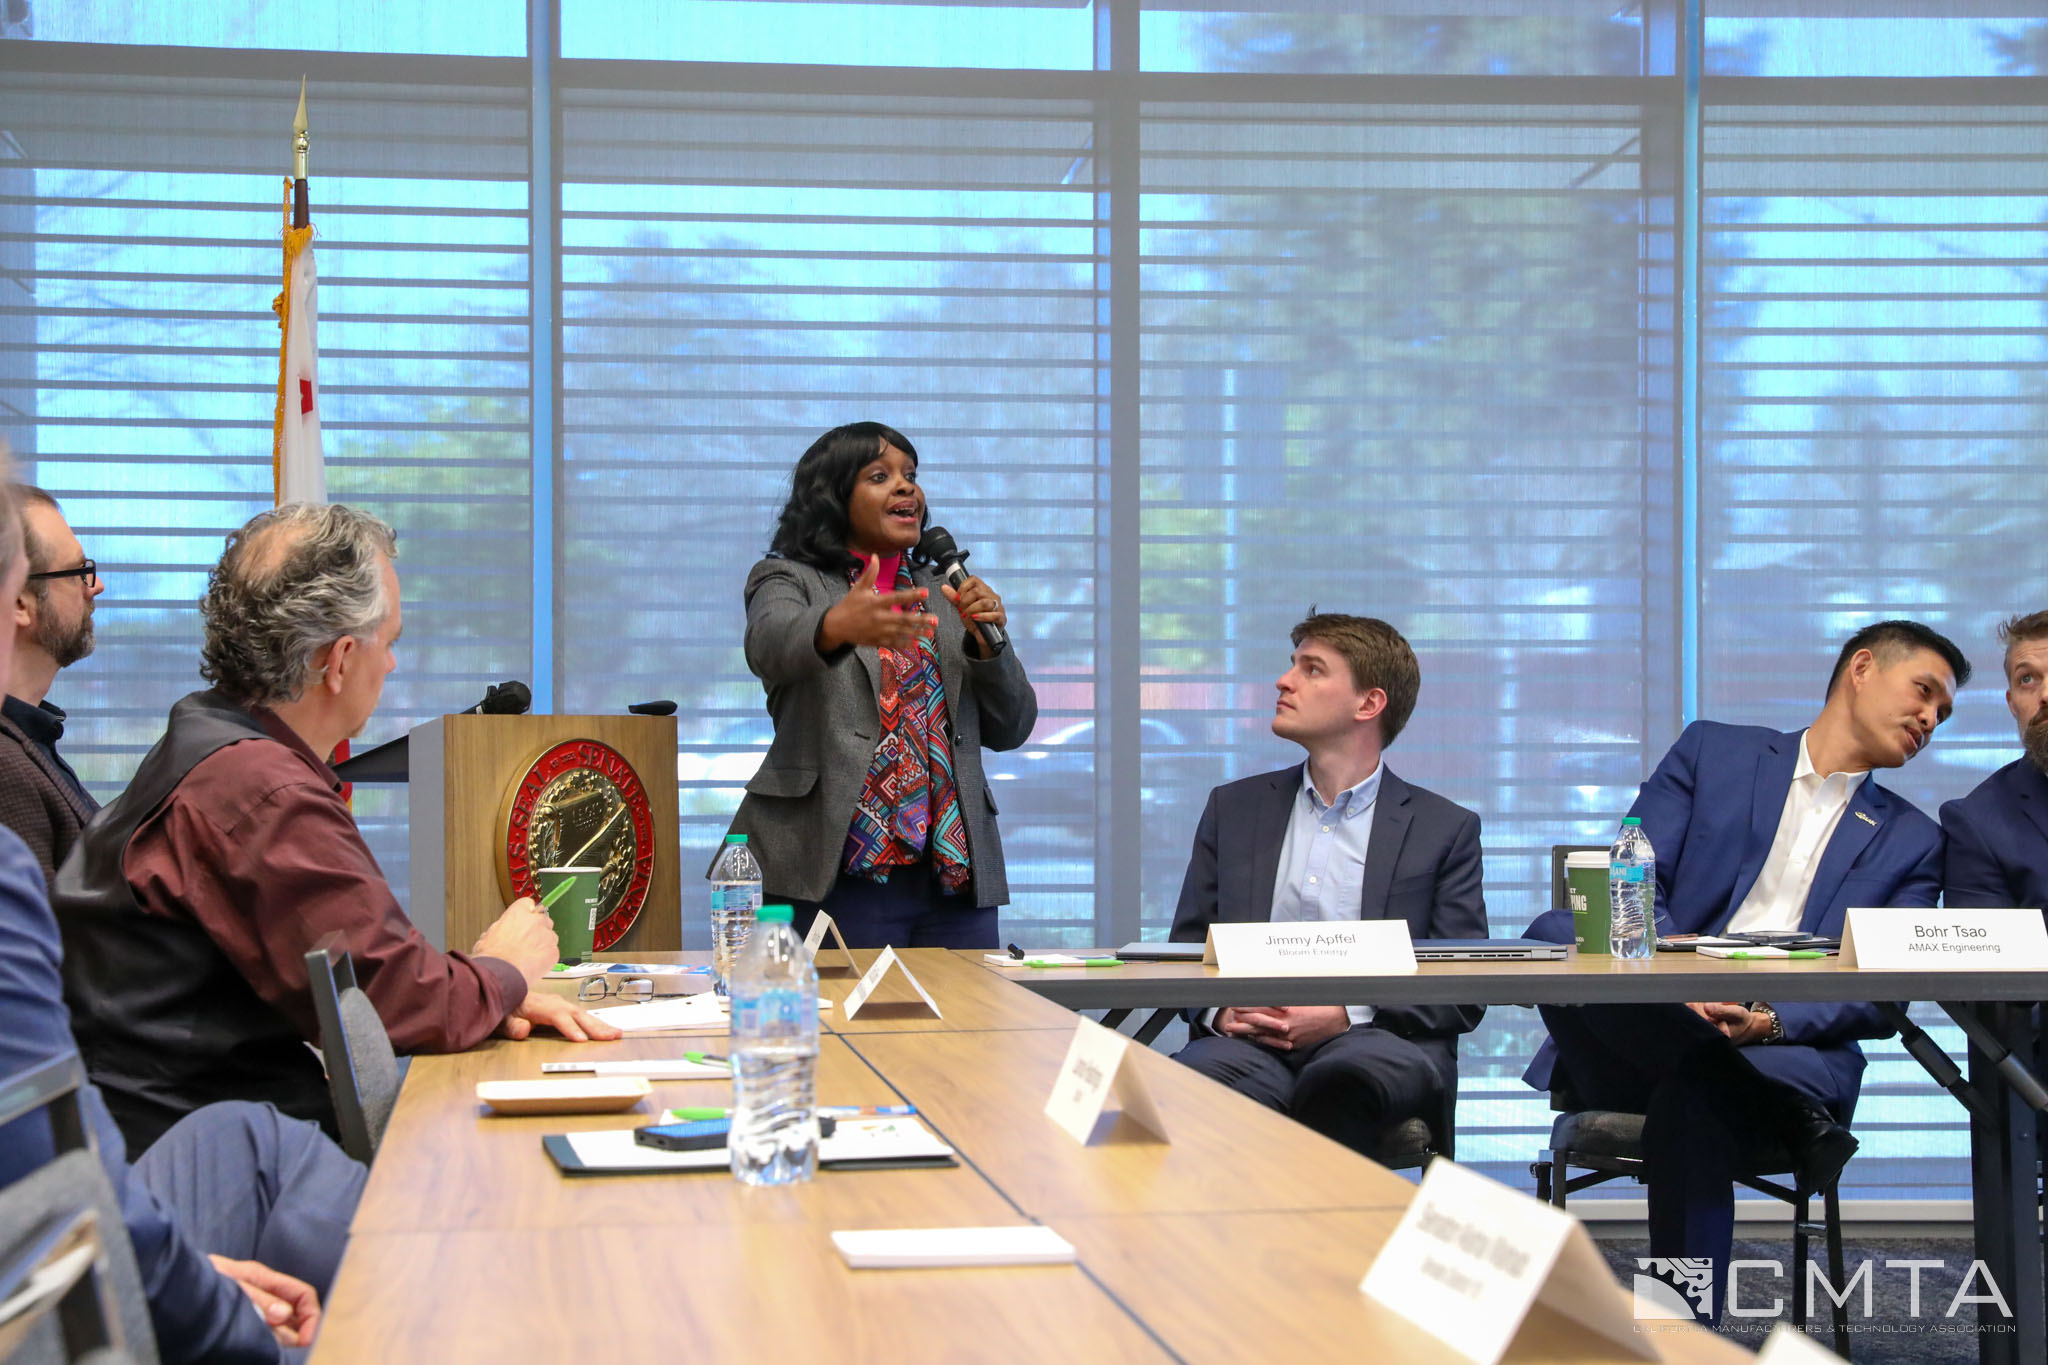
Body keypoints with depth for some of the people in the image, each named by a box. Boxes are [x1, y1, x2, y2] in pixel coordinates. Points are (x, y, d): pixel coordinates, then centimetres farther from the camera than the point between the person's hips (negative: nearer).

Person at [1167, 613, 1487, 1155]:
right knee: (1197, 1073, -36)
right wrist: (1220, 1010, -4)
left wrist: (1345, 1015, -11)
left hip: (1374, 1040, -2)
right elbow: (1187, 948, 20)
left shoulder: (1445, 828, 13)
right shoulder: (1233, 808, 22)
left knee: (1342, 1080, -40)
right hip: (1249, 1040, 2)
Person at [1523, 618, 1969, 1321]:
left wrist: (1771, 1020, -13)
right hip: (1640, 1050, 1)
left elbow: (1882, 1000, 8)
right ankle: (1782, 1115, -35)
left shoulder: (1912, 840, 21)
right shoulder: (1713, 751, 19)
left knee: (1691, 1109, -38)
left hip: (1792, 1049, -1)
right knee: (1553, 934, -33)